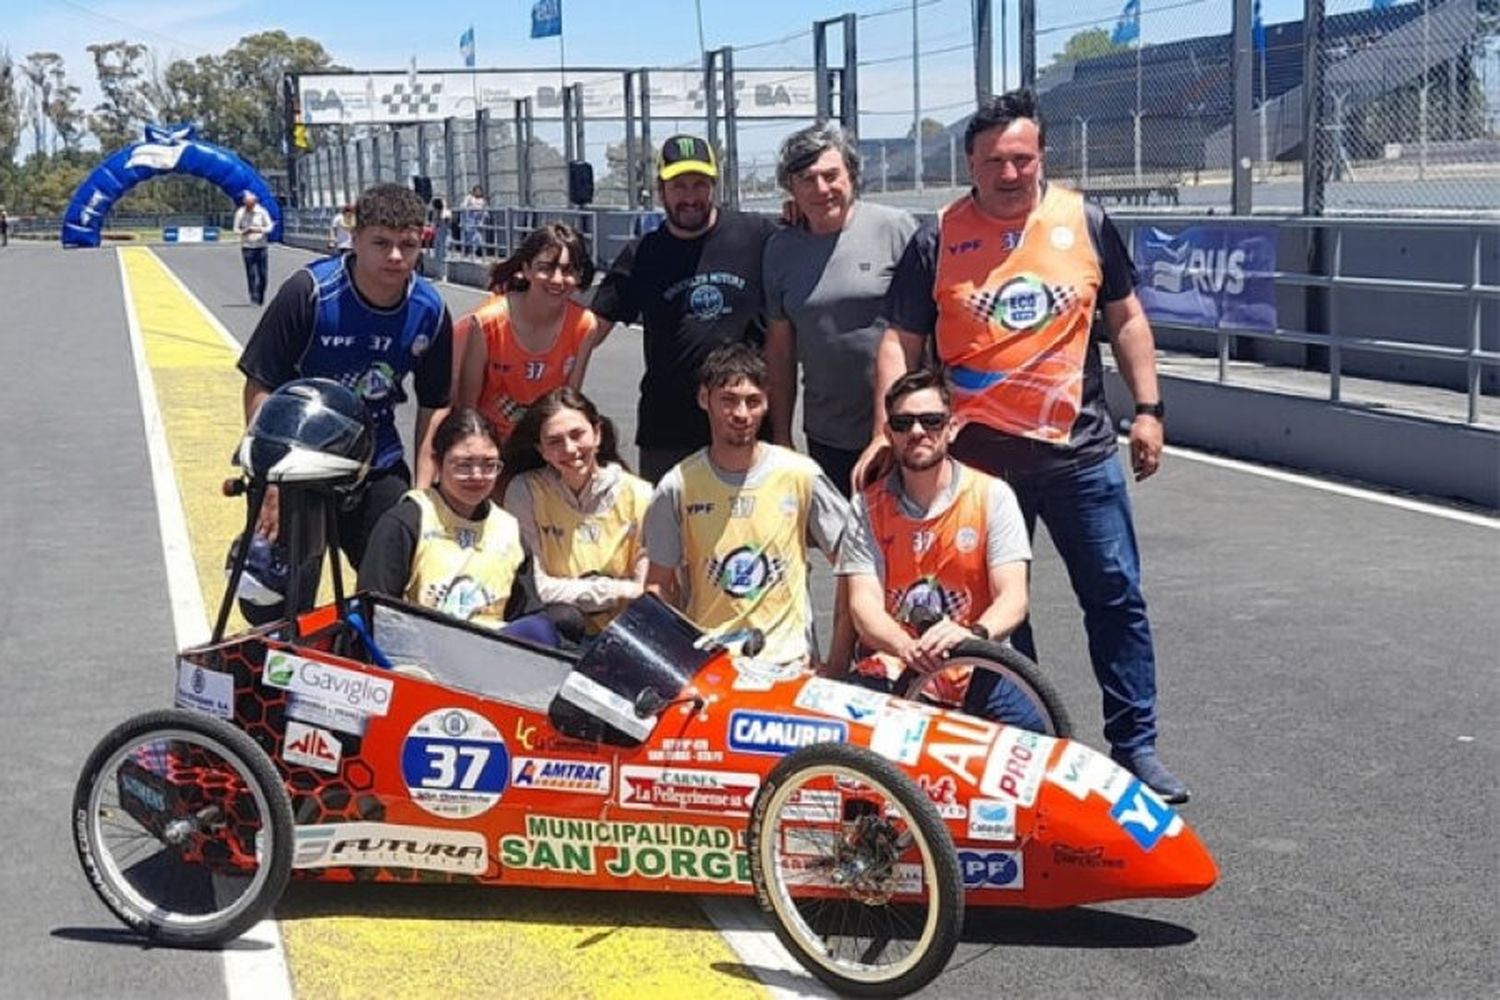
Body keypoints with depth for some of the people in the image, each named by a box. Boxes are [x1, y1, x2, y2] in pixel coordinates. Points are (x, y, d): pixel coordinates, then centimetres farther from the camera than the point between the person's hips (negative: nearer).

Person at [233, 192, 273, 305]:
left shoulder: (262, 212, -3)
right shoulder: (240, 213, 0)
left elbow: (269, 227, 0)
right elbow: (236, 228, 7)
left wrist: (259, 230, -19)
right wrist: (244, 232, -15)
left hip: (261, 246, 0)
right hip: (247, 247, 0)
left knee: (262, 273, 2)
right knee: (251, 273, -6)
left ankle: (261, 298, 16)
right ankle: (254, 297, -4)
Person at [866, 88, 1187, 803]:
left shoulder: (1084, 222, 4)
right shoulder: (937, 241, 0)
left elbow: (1125, 318, 11)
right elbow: (900, 343, -1)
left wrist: (1147, 409, 6)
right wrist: (887, 433, -12)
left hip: (1080, 452, 1)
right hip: (980, 455, -1)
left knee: (1117, 599, 4)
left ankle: (1135, 746, 15)